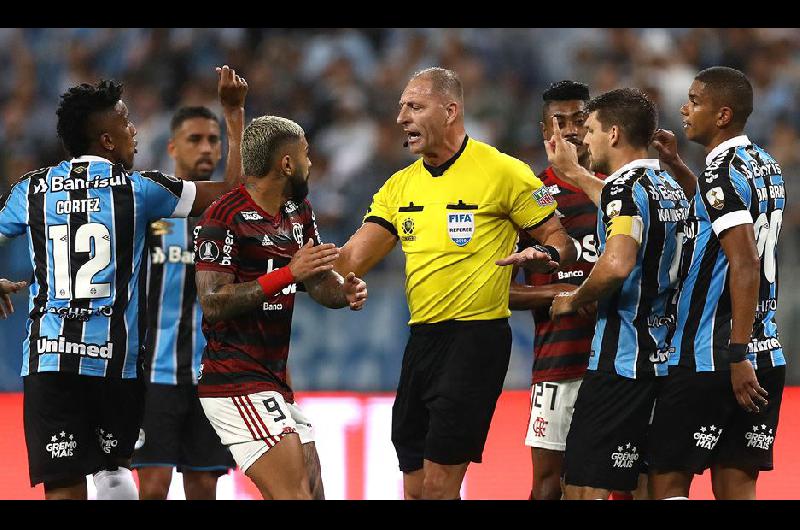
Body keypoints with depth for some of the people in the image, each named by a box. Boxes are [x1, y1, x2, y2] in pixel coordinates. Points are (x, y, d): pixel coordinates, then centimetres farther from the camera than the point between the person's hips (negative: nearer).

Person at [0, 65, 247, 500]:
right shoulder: (135, 188, 0)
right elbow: (232, 193, 4)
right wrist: (234, 113, 13)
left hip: (47, 355, 1)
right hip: (115, 358, -1)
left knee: (63, 488, -5)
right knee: (113, 465, 21)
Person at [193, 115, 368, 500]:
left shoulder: (298, 212, 13)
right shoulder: (223, 219, -14)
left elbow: (319, 281, 16)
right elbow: (213, 303, -20)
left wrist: (345, 292, -8)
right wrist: (290, 273, -25)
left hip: (274, 381, 10)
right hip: (236, 380, -10)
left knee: (313, 492, 9)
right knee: (295, 496, -18)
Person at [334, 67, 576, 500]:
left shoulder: (504, 172, -7)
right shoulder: (400, 185, 12)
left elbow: (559, 240, -2)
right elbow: (351, 259, 6)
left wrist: (546, 255, -25)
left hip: (475, 338, -7)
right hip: (421, 341, 7)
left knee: (438, 485, -11)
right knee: (415, 488, 8)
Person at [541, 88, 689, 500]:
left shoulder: (624, 186, -13)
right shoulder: (669, 187, 15)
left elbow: (617, 265, -29)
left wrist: (574, 300, -11)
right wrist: (574, 173, 49)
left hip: (621, 358, -9)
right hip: (663, 357, 9)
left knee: (584, 489, -10)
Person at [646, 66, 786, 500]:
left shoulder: (722, 173, -14)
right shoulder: (766, 167, 13)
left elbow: (745, 264, -22)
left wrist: (738, 355, -23)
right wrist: (676, 166, 27)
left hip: (710, 359, -8)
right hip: (767, 356, 8)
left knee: (667, 481, -1)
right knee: (735, 486, 7)